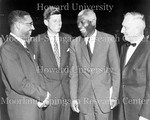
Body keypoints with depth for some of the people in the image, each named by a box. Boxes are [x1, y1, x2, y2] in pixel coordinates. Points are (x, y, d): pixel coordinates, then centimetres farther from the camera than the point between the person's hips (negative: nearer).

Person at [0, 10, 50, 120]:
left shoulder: (24, 46, 12)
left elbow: (36, 73, 10)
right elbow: (19, 83, -22)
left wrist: (43, 93, -6)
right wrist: (43, 95, -12)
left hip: (36, 105, 8)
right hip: (22, 108, -8)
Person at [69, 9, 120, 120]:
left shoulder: (109, 40, -5)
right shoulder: (75, 43, 1)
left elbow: (115, 69, -3)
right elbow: (73, 72, 2)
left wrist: (114, 95, -4)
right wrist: (73, 97, -1)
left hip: (104, 95, -1)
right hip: (84, 96, 2)